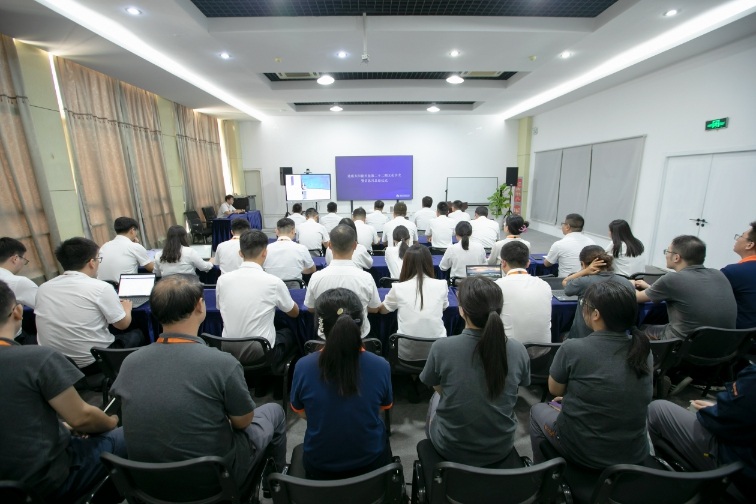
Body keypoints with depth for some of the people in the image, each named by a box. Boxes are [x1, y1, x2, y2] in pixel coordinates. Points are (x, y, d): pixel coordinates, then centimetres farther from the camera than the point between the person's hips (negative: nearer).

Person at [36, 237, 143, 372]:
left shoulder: (43, 288, -1)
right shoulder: (100, 287, -19)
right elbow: (123, 324, -8)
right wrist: (127, 308, 14)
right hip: (93, 362, -6)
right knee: (137, 334, 20)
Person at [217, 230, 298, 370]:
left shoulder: (222, 280, -6)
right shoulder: (273, 282, -16)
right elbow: (295, 312, 1)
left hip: (228, 352, 4)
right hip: (261, 354, -4)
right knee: (290, 332, 26)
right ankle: (274, 369, 35)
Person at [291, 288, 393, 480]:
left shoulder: (303, 366, -26)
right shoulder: (380, 366, -25)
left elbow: (300, 412, -5)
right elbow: (384, 407, -4)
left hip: (319, 467, 1)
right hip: (370, 463, 0)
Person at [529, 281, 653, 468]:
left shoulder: (573, 348, -23)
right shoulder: (643, 349, -8)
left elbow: (555, 390, -6)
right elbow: (619, 392, 8)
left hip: (584, 452, -4)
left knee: (538, 410, 23)